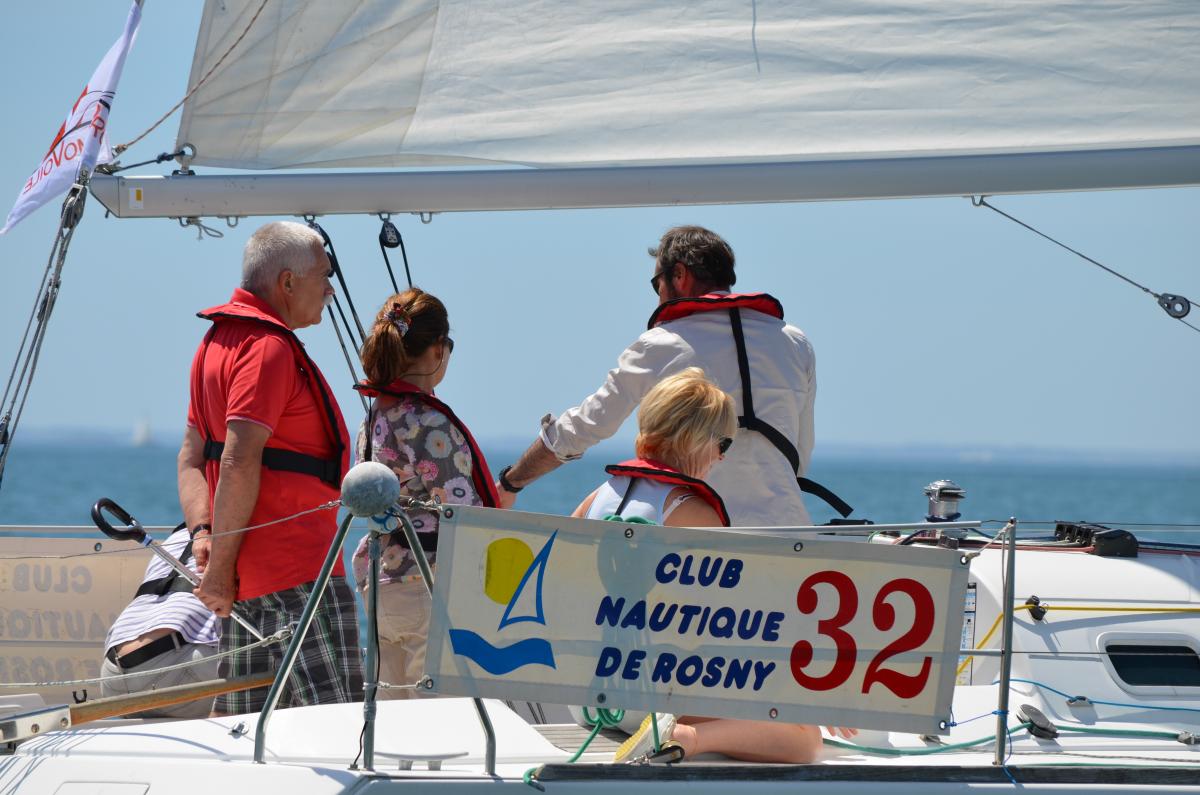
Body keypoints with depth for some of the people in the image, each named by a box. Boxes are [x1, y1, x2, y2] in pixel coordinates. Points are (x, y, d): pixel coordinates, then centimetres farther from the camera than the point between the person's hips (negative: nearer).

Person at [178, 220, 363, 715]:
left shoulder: (219, 341, 19)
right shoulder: (269, 346, -13)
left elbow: (192, 457, 17)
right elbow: (239, 462, -21)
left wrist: (203, 533, 3)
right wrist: (220, 568, -18)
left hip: (246, 575, 10)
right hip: (296, 573, -10)